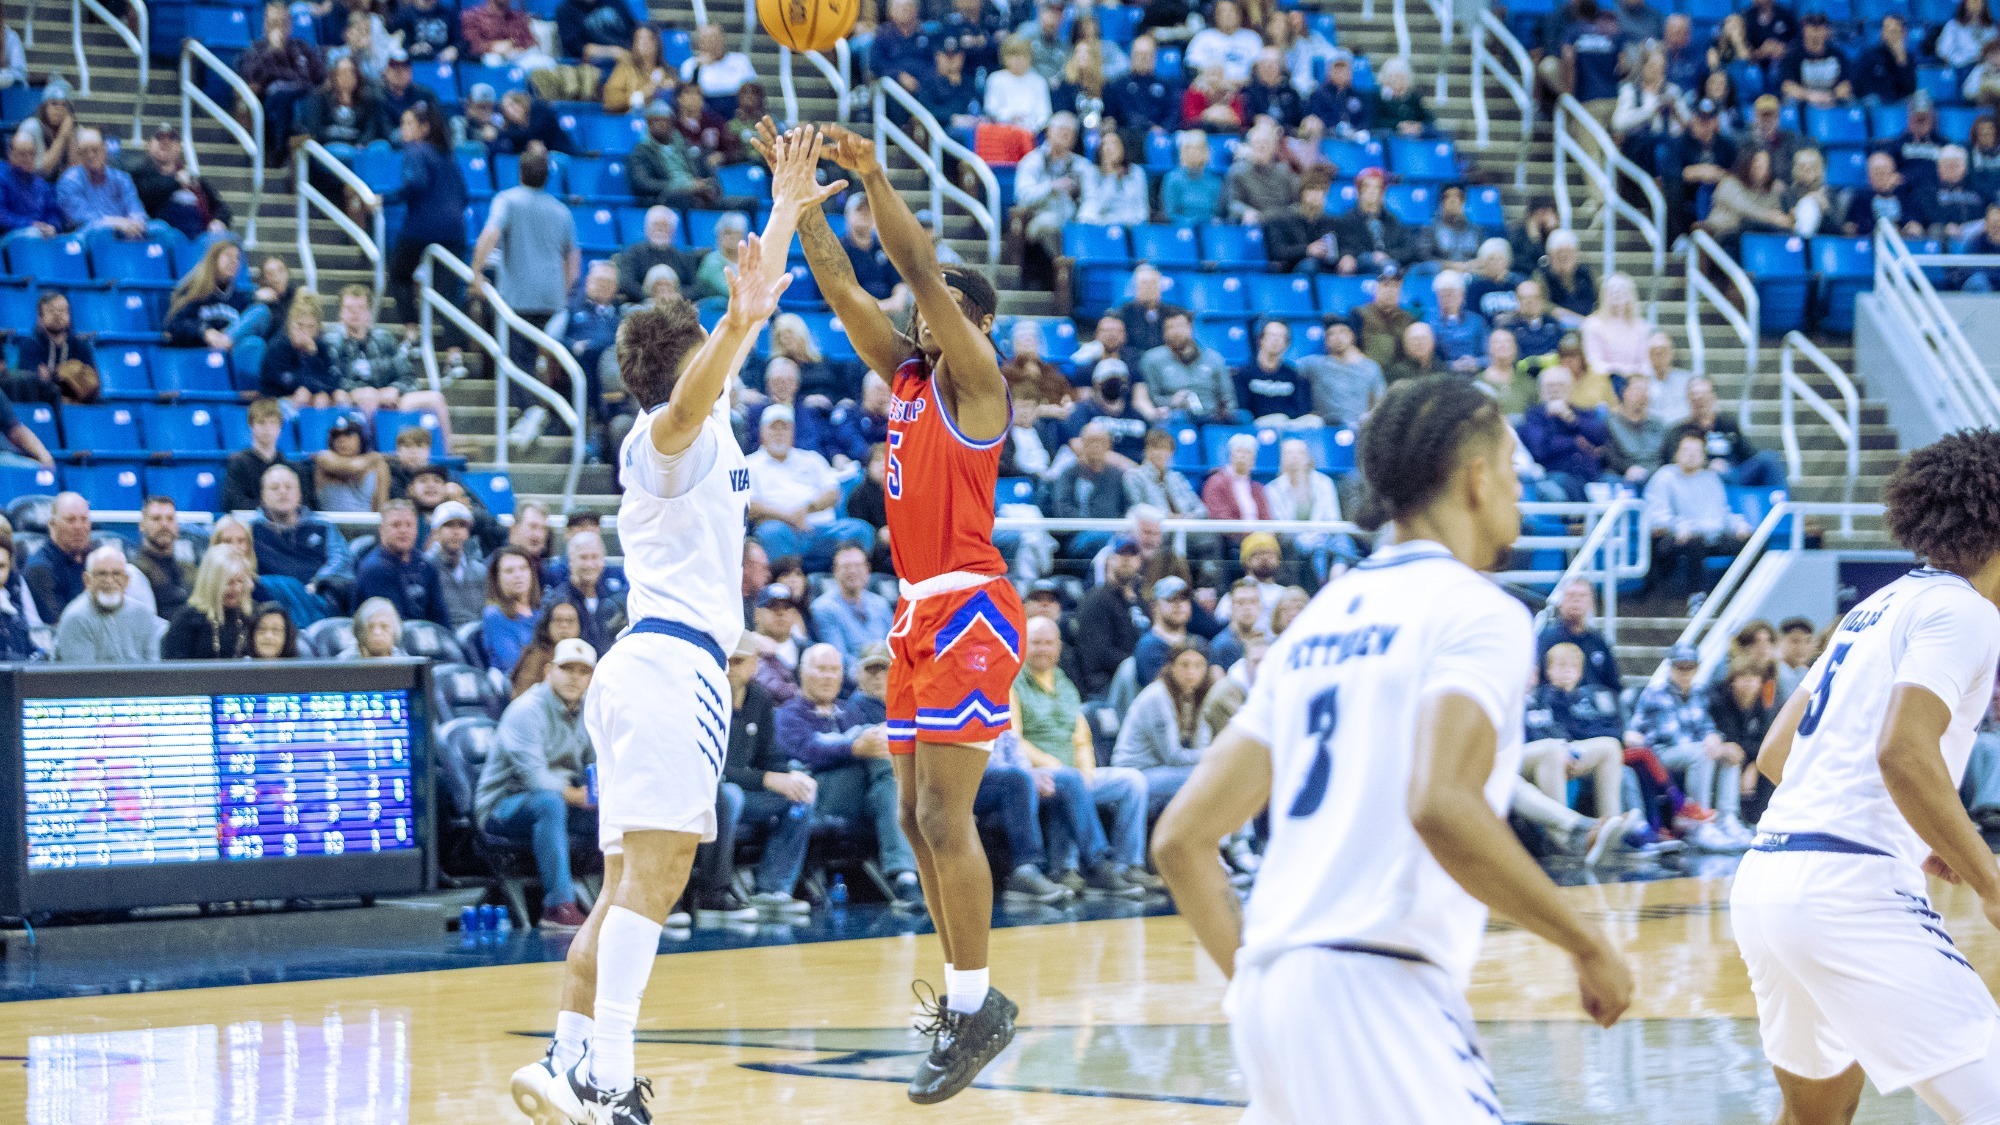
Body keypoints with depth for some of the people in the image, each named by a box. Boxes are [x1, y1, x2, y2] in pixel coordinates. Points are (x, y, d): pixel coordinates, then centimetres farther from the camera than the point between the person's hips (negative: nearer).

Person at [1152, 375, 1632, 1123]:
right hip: (1373, 982, -9)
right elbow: (1442, 806, -20)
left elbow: (1181, 837, 17)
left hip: (1275, 984, 9)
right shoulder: (1473, 609, -3)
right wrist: (1589, 948, -10)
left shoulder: (1318, 621, 20)